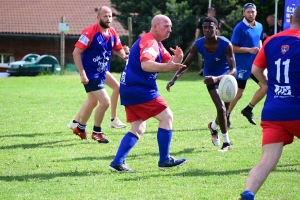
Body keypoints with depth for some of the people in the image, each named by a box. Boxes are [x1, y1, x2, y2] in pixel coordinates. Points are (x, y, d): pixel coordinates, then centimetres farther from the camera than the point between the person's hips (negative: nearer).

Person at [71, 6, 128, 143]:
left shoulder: (112, 33, 1)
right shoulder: (90, 32, -20)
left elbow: (118, 49, 13)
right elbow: (76, 52, -19)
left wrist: (124, 55, -12)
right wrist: (82, 73, -24)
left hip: (101, 72, 8)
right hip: (90, 74, -8)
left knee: (92, 102, 23)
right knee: (105, 101, -14)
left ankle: (80, 128, 43)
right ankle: (96, 132, 5)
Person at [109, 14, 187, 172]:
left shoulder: (156, 44, 20)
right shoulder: (149, 42, -14)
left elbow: (170, 62, 16)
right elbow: (146, 64, -31)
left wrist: (177, 58, -7)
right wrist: (167, 67, -45)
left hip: (129, 89, 10)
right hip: (139, 89, -10)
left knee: (138, 129, 10)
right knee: (166, 116, -5)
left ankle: (117, 162, 2)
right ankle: (164, 160, -1)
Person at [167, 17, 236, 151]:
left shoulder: (226, 45, -31)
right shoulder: (198, 45, -22)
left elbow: (233, 70, -35)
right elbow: (185, 64, -12)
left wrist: (217, 78, -53)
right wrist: (174, 79, -29)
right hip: (211, 77, 0)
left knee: (225, 110, 13)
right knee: (221, 108, -16)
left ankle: (213, 126, 47)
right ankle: (226, 142, -2)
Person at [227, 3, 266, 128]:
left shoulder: (259, 27, 5)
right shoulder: (239, 28, -14)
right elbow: (233, 48, -14)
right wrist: (249, 50, -24)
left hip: (255, 64, 6)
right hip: (242, 66, -6)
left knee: (266, 86, -4)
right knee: (238, 93, -1)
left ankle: (248, 109, 11)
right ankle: (226, 117, 16)